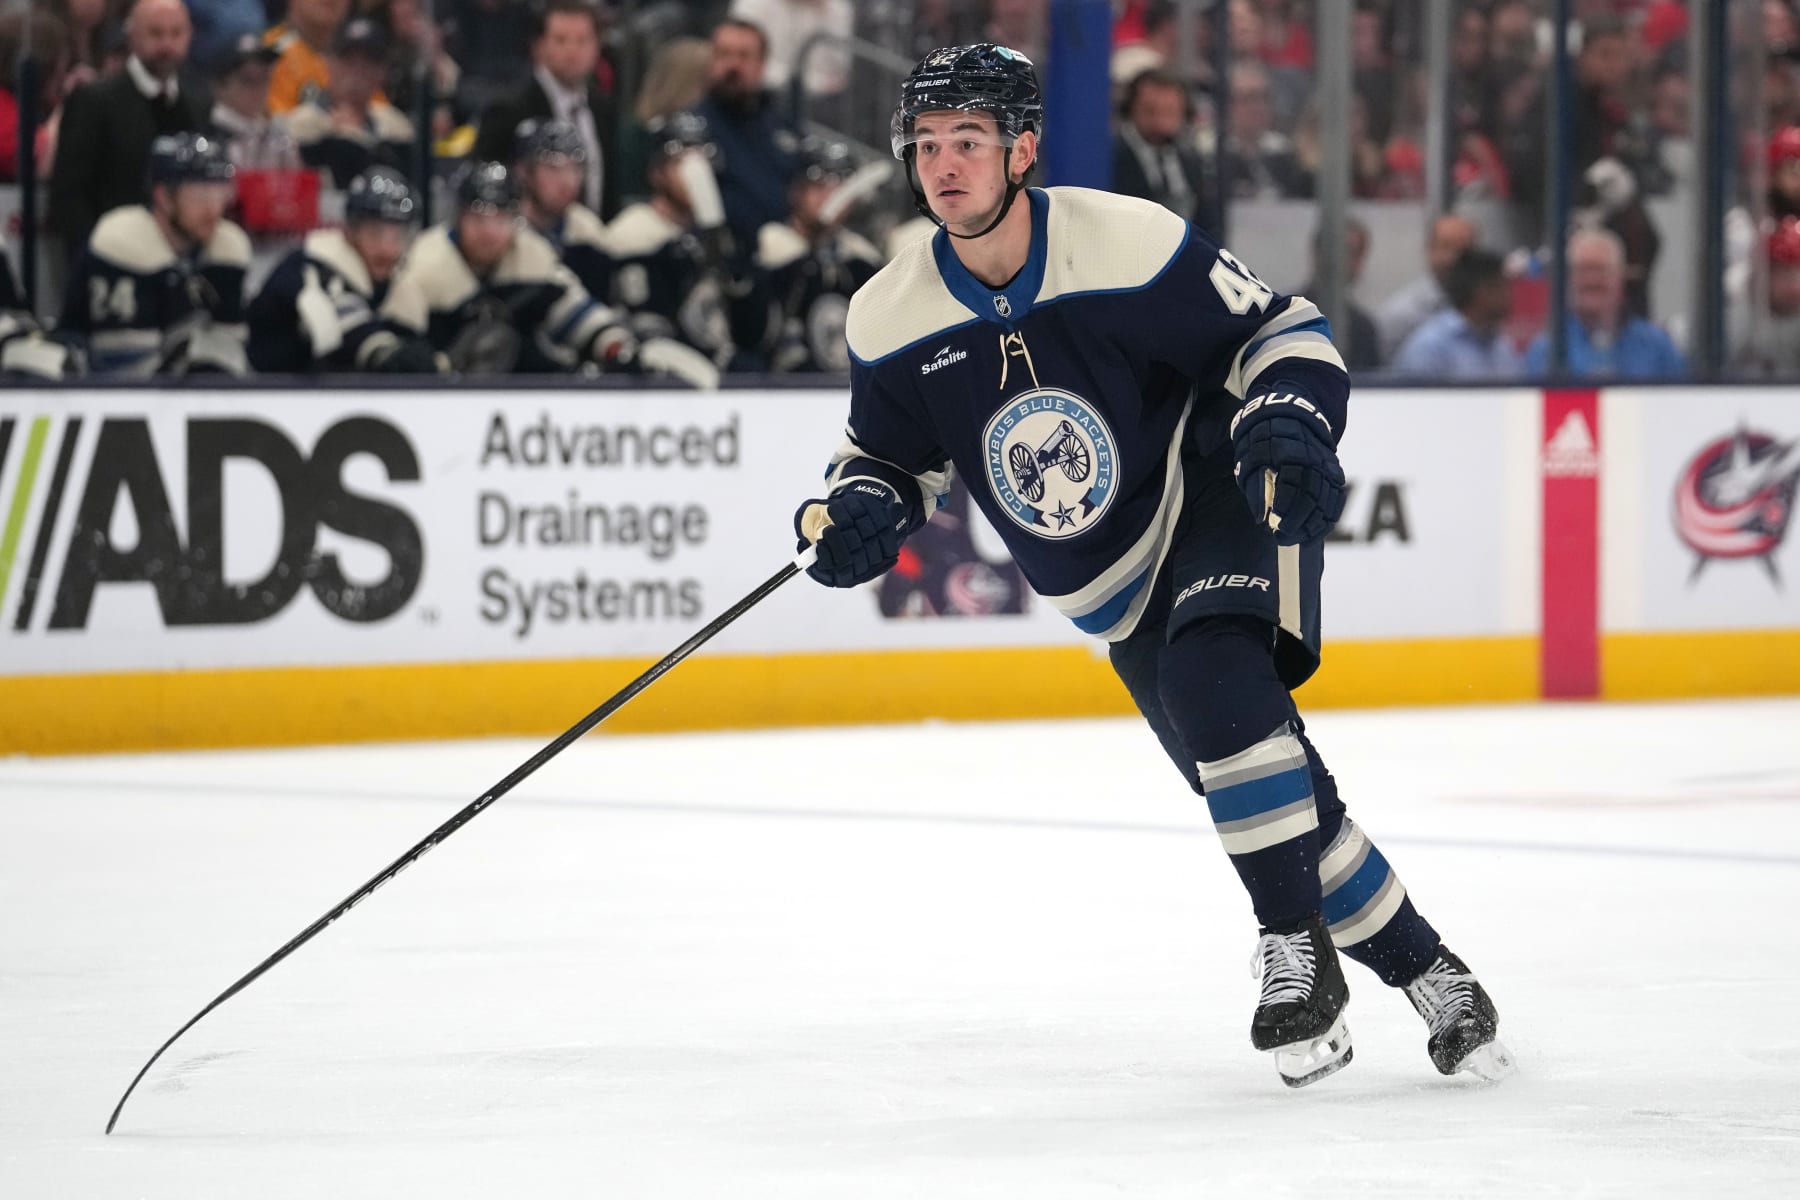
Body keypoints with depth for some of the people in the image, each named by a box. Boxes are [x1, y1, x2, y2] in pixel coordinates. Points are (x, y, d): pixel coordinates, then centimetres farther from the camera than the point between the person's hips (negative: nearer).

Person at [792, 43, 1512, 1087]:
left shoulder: (1130, 244, -20)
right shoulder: (894, 321, -8)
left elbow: (1281, 330, -11)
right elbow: (892, 455, 8)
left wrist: (1287, 424, -29)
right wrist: (860, 512, -14)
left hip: (1231, 501, -5)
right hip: (1115, 595, 5)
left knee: (1211, 676, -33)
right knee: (1277, 804, 2)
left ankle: (1300, 949, -24)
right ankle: (1426, 974, 17)